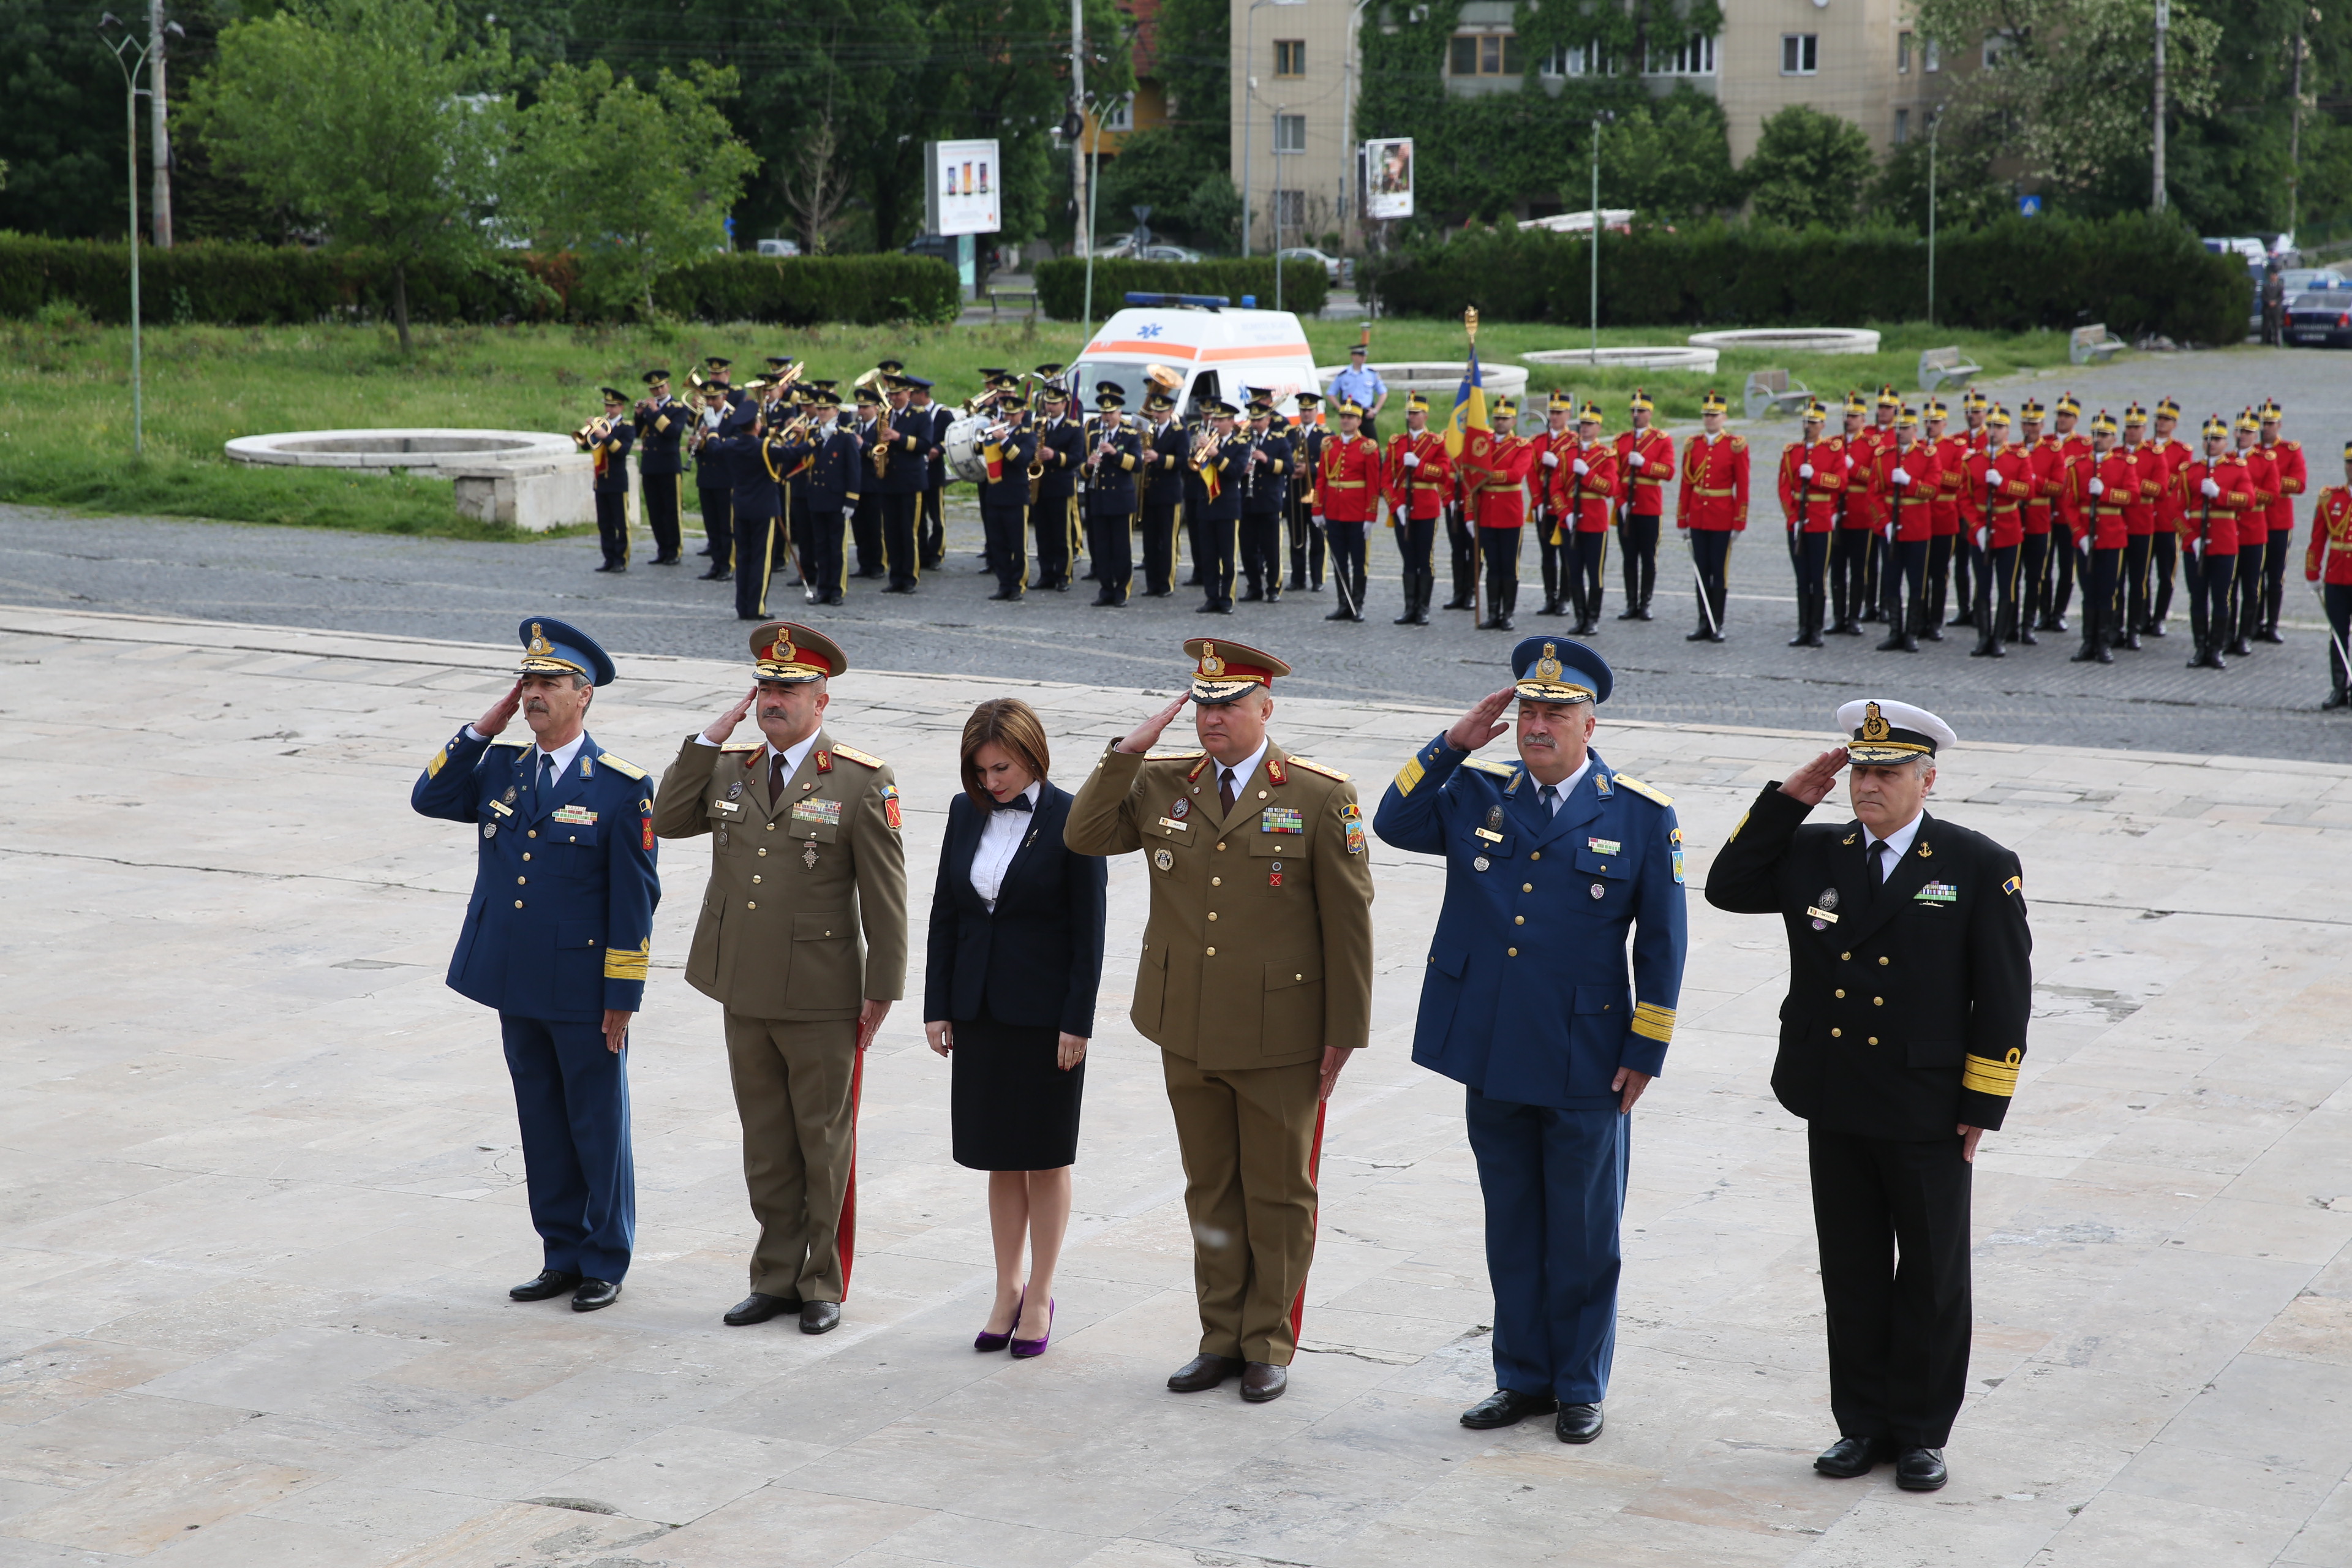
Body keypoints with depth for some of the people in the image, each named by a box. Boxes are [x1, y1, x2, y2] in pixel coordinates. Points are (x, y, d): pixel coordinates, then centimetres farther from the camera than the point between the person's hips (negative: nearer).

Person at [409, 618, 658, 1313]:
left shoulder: (621, 788, -10)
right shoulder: (501, 769, 7)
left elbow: (634, 899, -10)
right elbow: (430, 798, 8)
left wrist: (622, 997, -12)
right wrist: (485, 726, 0)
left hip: (585, 994, -5)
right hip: (518, 991, 6)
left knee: (598, 1127, 5)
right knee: (542, 1127, 14)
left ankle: (606, 1263, 18)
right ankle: (562, 1255, 25)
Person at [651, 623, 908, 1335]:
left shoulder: (862, 781, -8)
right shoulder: (730, 768, 8)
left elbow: (885, 895, -7)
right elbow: (669, 820, 3)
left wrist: (882, 990, -9)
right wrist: (709, 738, -2)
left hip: (822, 998, -5)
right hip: (745, 995, 5)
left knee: (824, 1144, 5)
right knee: (765, 1144, 13)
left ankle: (824, 1284, 16)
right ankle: (776, 1277, 23)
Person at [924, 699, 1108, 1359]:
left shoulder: (1071, 821, -10)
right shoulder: (965, 812, 5)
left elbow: (1089, 931, -9)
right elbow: (945, 914, 8)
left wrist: (1077, 1021, -12)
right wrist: (938, 1006, 4)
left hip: (1046, 1011, -4)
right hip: (980, 1009, 4)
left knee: (1045, 1156, 5)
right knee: (1000, 1157, 11)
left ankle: (1040, 1296, 15)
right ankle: (1007, 1291, 21)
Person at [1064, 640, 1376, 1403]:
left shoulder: (1321, 797, -7)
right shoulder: (1162, 785, 5)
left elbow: (1348, 921, -5)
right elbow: (1084, 836, -1)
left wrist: (1344, 1032, -7)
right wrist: (1128, 749, -8)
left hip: (1280, 1040, -4)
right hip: (1189, 1034, 4)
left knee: (1278, 1195, 6)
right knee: (1210, 1190, 13)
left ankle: (1270, 1345, 18)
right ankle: (1222, 1338, 23)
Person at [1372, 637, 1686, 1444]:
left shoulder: (1641, 815, -3)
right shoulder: (1477, 793, 6)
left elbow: (1662, 942, -1)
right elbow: (1395, 825, -1)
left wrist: (1646, 1052, -4)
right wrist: (1453, 744, -8)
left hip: (1584, 1068, -3)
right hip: (1492, 1057, 3)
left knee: (1581, 1235, 6)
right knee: (1512, 1228, 13)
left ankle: (1580, 1386, 20)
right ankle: (1522, 1376, 25)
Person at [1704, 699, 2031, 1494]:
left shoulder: (1979, 868, -6)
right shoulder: (1813, 855, 6)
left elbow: (2004, 997, -5)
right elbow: (1727, 887, 9)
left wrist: (1980, 1108, -9)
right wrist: (1788, 799, 0)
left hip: (1928, 1116, -3)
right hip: (1835, 1110, 4)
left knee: (1932, 1278, 7)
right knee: (1851, 1274, 11)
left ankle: (1922, 1431, 19)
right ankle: (1863, 1424, 22)